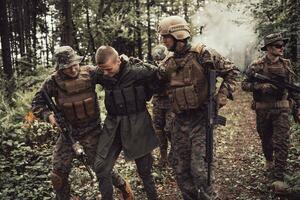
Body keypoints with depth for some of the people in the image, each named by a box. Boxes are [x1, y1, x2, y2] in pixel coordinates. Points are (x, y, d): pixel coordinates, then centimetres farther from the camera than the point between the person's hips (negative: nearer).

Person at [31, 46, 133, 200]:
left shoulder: (90, 73, -11)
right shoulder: (54, 81, -11)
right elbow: (37, 103, -3)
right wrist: (49, 116, -20)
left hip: (91, 131, -1)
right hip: (67, 131, 2)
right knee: (58, 175, 4)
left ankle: (123, 186, 37)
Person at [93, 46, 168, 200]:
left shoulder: (137, 71, -18)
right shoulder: (101, 75, -4)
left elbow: (161, 75, -9)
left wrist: (144, 95, -1)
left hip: (136, 124, -4)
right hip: (113, 124, 4)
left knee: (144, 169, 8)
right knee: (101, 167, 0)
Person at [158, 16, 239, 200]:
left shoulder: (202, 54, -8)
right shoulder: (168, 64, 9)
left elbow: (231, 71, -4)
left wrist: (223, 95, -14)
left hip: (201, 119, -6)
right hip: (179, 122, 6)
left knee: (199, 168, -7)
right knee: (180, 169, 10)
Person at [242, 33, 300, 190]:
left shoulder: (286, 64, 4)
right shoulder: (257, 66, -6)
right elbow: (245, 85, -7)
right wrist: (263, 87, -21)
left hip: (281, 110, 1)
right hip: (262, 110, -1)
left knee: (281, 143, -7)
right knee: (266, 140, 17)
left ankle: (279, 177, -2)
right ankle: (269, 161, 45)